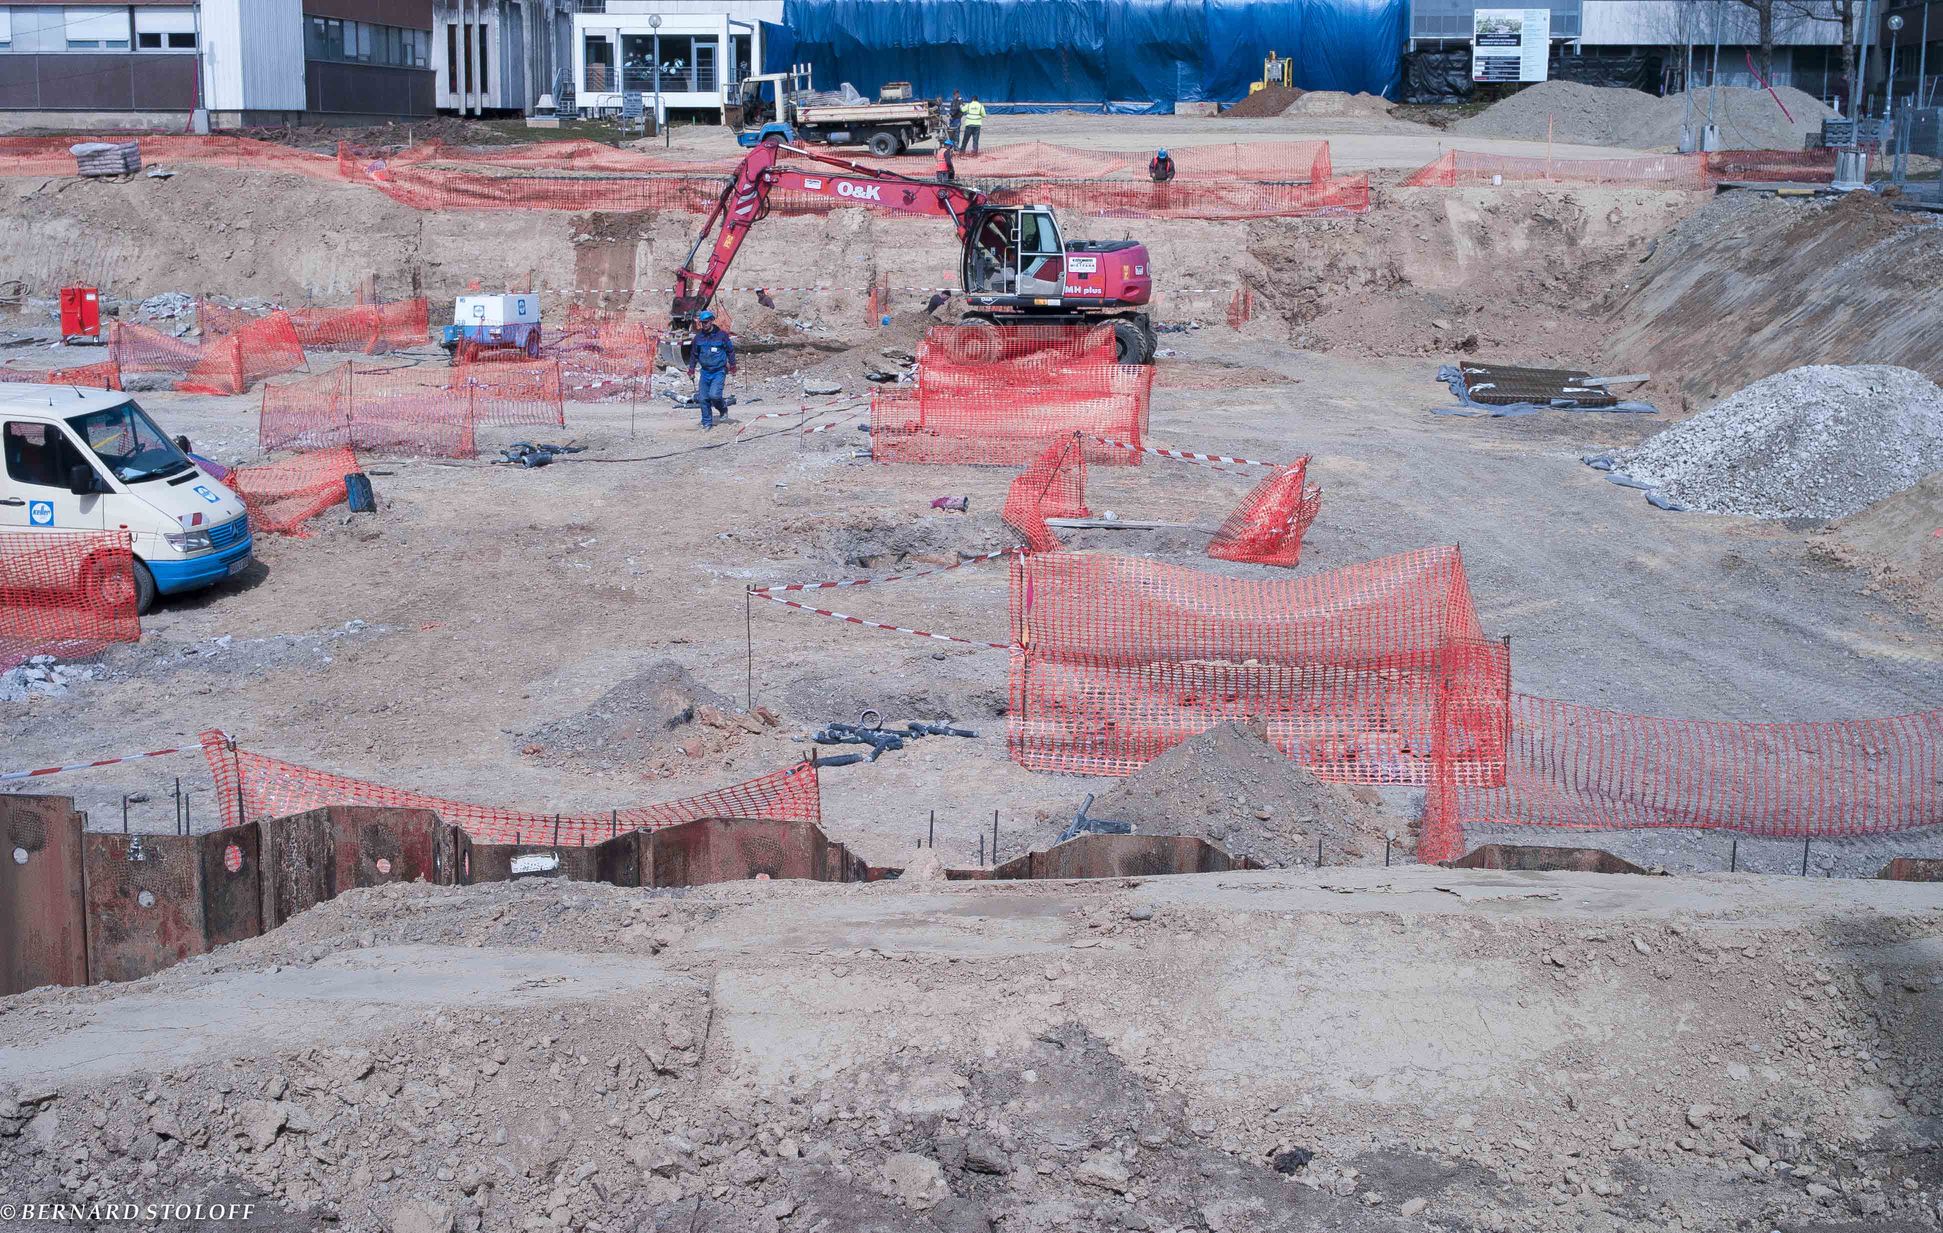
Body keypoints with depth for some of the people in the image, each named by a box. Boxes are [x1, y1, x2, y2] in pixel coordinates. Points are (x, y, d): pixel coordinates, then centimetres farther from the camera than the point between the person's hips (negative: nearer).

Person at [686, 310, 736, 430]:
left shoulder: (721, 334, -5)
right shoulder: (699, 336, 4)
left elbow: (730, 351, 4)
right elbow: (694, 354, 15)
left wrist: (732, 366, 2)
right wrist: (691, 370, 12)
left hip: (719, 371, -4)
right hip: (705, 371, 4)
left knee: (714, 395, -19)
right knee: (703, 398, 1)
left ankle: (723, 409, 12)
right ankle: (707, 423, 14)